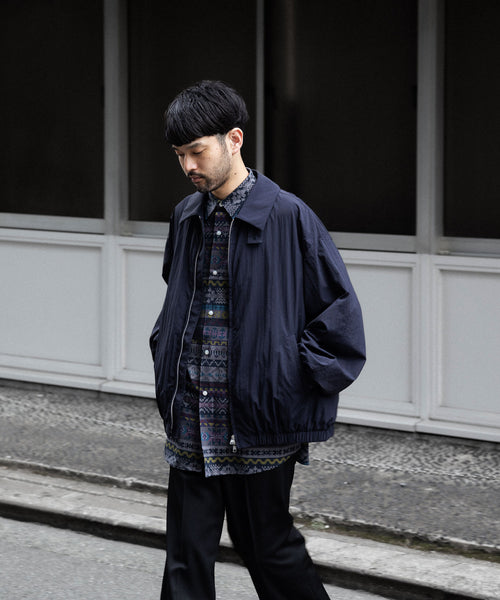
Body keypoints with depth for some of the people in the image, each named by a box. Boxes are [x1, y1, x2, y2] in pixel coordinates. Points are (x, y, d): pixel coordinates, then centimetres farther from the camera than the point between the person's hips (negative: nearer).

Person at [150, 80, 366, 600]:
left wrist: (296, 378, -9)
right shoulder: (186, 217, 9)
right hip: (192, 425, 5)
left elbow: (340, 313, -8)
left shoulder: (287, 217, -10)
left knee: (268, 548, 6)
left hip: (260, 426, -5)